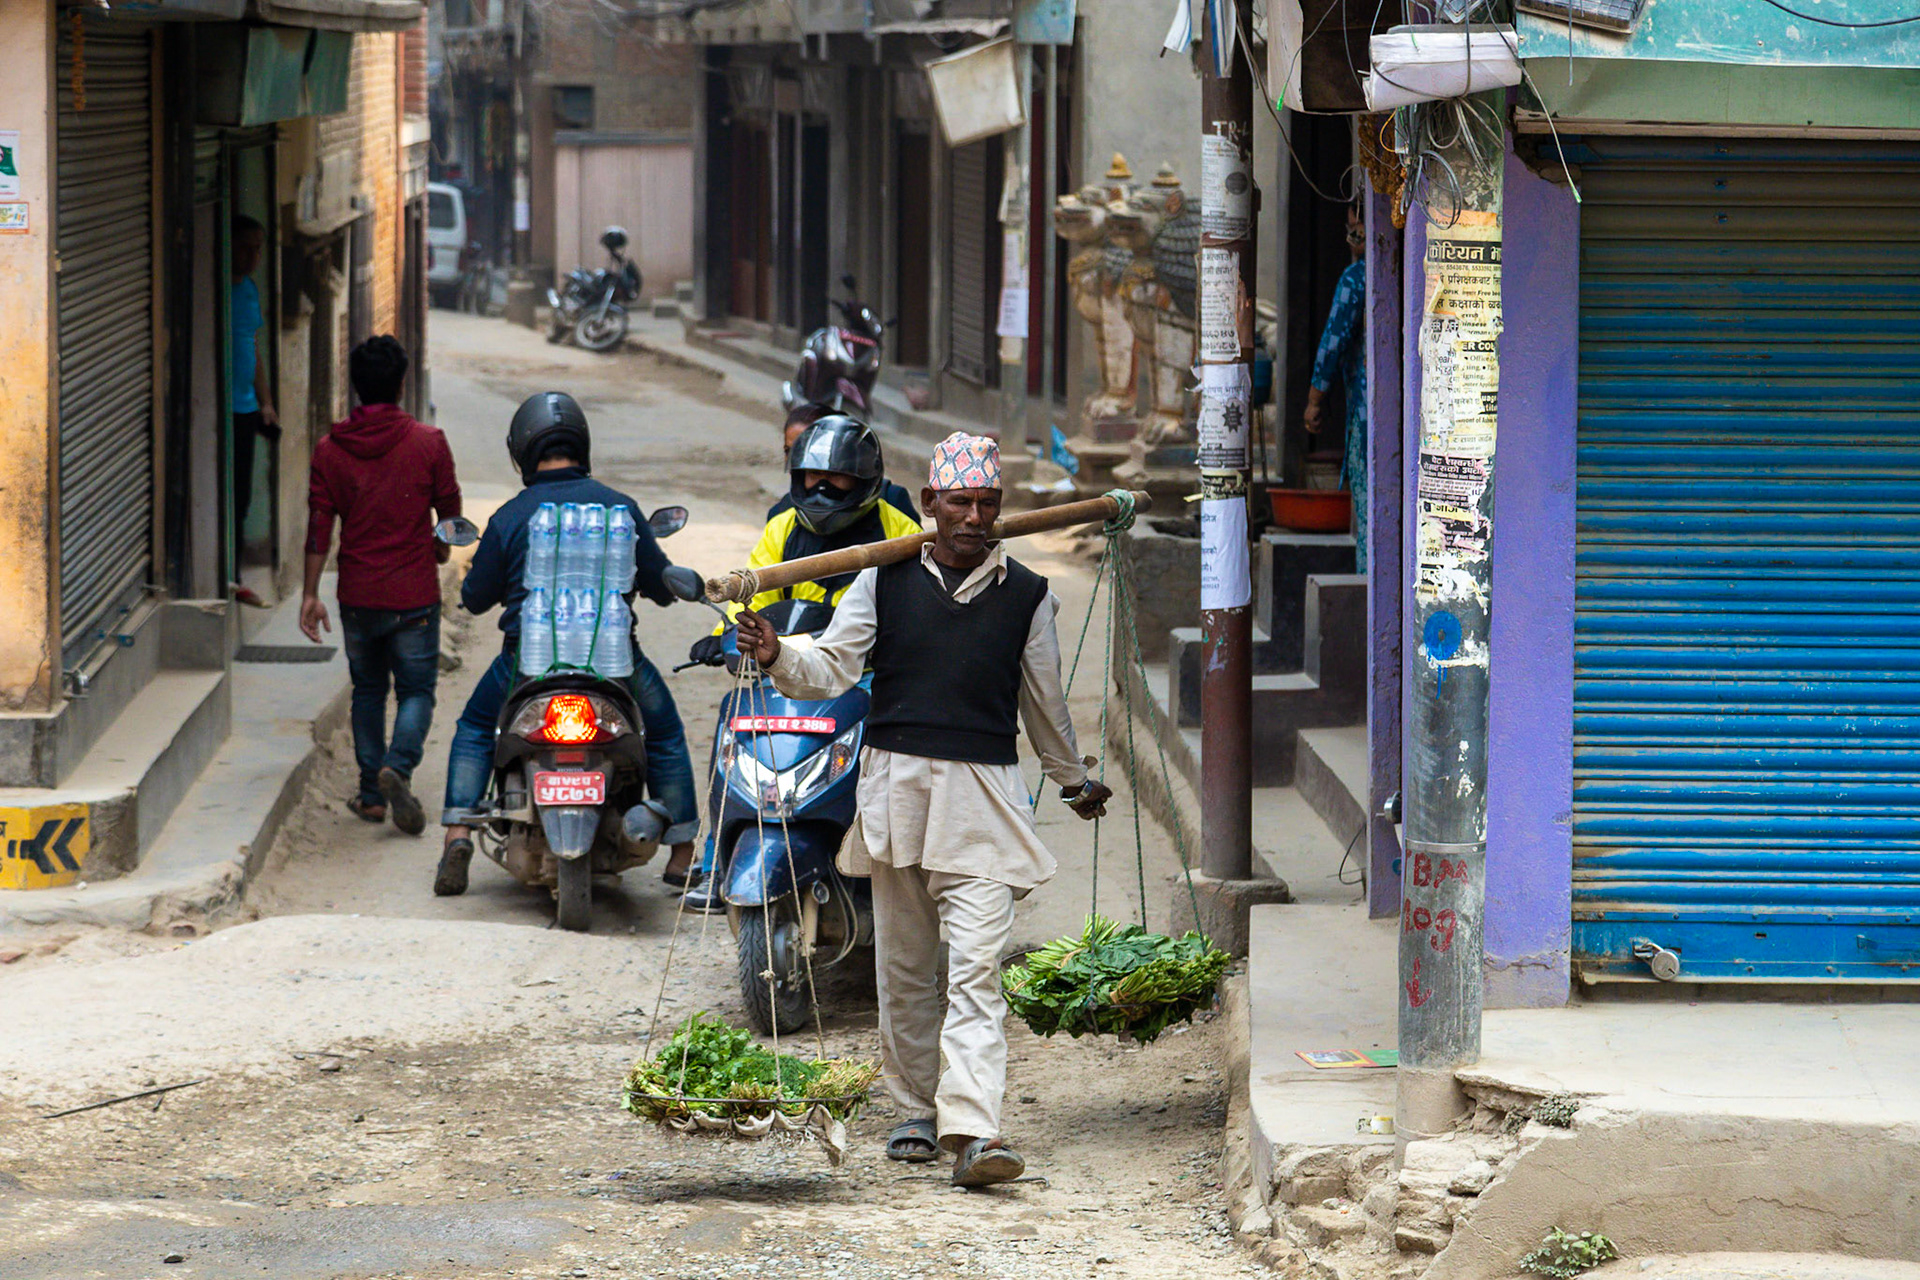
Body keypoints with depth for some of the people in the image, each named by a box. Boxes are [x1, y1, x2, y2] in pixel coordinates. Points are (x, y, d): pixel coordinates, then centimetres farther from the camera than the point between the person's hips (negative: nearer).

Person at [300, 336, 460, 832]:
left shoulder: (331, 450, -2)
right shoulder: (428, 443, -7)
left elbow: (319, 526, -3)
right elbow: (449, 512, 2)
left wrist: (311, 594, 2)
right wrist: (440, 552, 24)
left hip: (359, 595, 2)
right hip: (414, 595, -2)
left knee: (368, 691, 16)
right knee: (416, 689, 6)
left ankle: (372, 795, 16)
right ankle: (399, 765, -20)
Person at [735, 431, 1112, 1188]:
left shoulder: (1026, 595, 7)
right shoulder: (885, 579, 6)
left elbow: (1043, 702, 21)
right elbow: (832, 669, 1)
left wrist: (1074, 780, 31)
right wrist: (778, 656, -20)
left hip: (983, 795, -1)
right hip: (896, 785, 1)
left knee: (976, 966, -12)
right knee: (904, 965, 9)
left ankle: (972, 1129, -20)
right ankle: (916, 1111, 24)